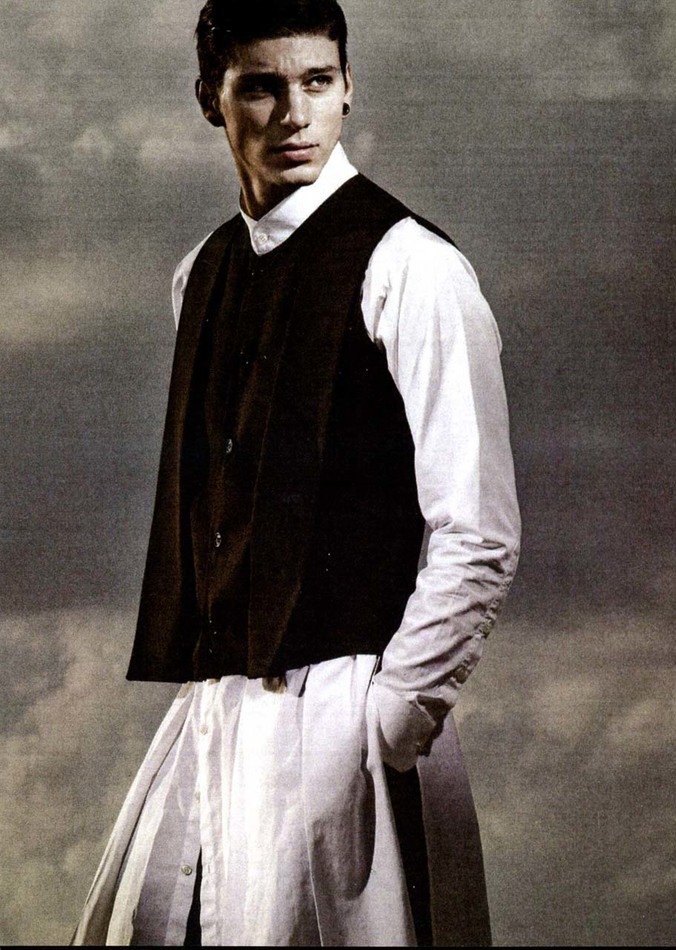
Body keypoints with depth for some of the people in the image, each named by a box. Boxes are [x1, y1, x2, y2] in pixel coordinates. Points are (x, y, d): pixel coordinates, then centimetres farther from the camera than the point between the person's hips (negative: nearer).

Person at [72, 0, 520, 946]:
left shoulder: (407, 269, -10)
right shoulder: (203, 273, 12)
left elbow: (478, 539, -13)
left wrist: (389, 731, -13)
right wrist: (204, 691, 11)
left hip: (339, 707, -7)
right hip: (214, 700, 7)